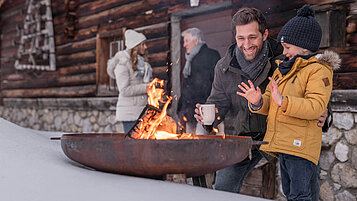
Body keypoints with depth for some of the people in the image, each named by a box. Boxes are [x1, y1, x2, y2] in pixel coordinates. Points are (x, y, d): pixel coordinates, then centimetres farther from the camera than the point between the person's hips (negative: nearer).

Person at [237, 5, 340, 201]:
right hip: (283, 144, 9)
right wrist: (258, 102, -6)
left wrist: (283, 102, -32)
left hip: (301, 144, -8)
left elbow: (316, 106, -20)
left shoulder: (319, 70, -6)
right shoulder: (283, 69, 20)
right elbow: (270, 103, 17)